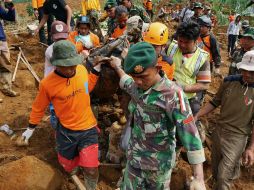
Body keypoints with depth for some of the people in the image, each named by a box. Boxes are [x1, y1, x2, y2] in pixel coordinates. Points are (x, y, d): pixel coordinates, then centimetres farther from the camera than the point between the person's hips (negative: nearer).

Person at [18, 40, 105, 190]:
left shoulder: (82, 69, -10)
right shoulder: (47, 83, -20)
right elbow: (39, 107, -2)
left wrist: (97, 68, 3)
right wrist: (31, 128, 7)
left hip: (88, 128, 1)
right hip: (66, 131, -1)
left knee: (91, 169, -3)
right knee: (68, 165, 22)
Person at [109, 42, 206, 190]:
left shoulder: (172, 94, -25)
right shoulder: (137, 86, -5)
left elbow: (189, 133, -27)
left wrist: (199, 177, -30)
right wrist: (117, 67, 37)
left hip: (159, 163, -5)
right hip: (134, 157, 6)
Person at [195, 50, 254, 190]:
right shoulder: (229, 81, -8)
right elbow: (215, 102, 4)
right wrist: (196, 116, -1)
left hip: (237, 137, -4)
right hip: (218, 131, 4)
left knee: (223, 177, -3)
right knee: (216, 171, 21)